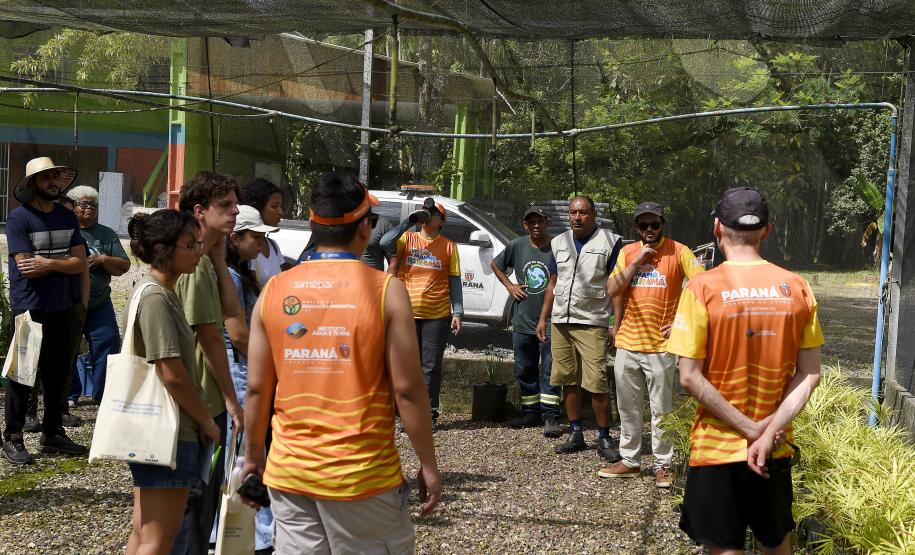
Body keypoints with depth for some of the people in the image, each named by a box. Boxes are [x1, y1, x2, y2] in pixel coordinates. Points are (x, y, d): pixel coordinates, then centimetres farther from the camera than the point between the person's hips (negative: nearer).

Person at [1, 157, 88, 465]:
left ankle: (53, 433, 23)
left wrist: (48, 262, -15)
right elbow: (25, 266, -15)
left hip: (65, 309, 6)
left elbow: (80, 262, 0)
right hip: (29, 309, -5)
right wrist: (65, 263, -7)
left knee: (59, 374, 12)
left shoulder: (67, 217, 9)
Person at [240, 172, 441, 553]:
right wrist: (428, 465, 0)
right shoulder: (385, 290, -10)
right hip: (363, 476, -3)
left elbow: (257, 388, 3)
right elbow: (407, 388, -10)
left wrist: (253, 456, 17)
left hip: (289, 473, 4)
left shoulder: (274, 290, 0)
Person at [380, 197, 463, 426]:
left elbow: (454, 282, 5)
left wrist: (458, 312, -2)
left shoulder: (448, 246, 5)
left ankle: (430, 413, 12)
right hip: (407, 314, 1)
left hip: (437, 315, 0)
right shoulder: (407, 238, 4)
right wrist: (409, 222, -15)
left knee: (431, 367, 4)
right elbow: (385, 244, -16)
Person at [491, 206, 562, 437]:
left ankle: (550, 417, 0)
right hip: (522, 321, 4)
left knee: (549, 370, -3)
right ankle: (531, 412, 24)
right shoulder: (516, 246, 2)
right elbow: (495, 264, 20)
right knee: (525, 370, 12)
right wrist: (509, 286, 7)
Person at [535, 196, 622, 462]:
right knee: (568, 380, 9)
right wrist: (543, 318, 14)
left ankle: (604, 438, 0)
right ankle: (576, 434, 19)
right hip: (560, 321, 5)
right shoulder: (558, 243, 14)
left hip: (592, 322, -5)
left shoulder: (610, 242, -2)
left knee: (597, 383, -10)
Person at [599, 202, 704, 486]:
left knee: (661, 410, 1)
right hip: (627, 343, 4)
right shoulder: (627, 252, 8)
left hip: (660, 345, -4)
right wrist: (636, 261, -10)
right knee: (628, 408, 13)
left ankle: (663, 465, 10)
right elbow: (613, 290, -1)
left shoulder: (678, 251, -5)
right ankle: (629, 460, 23)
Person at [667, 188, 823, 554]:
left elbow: (689, 377, -17)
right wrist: (768, 432, -9)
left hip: (718, 445, -3)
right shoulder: (796, 287, -3)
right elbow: (810, 374, -4)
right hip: (777, 448, 4)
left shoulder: (703, 287, -14)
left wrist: (752, 429, -12)